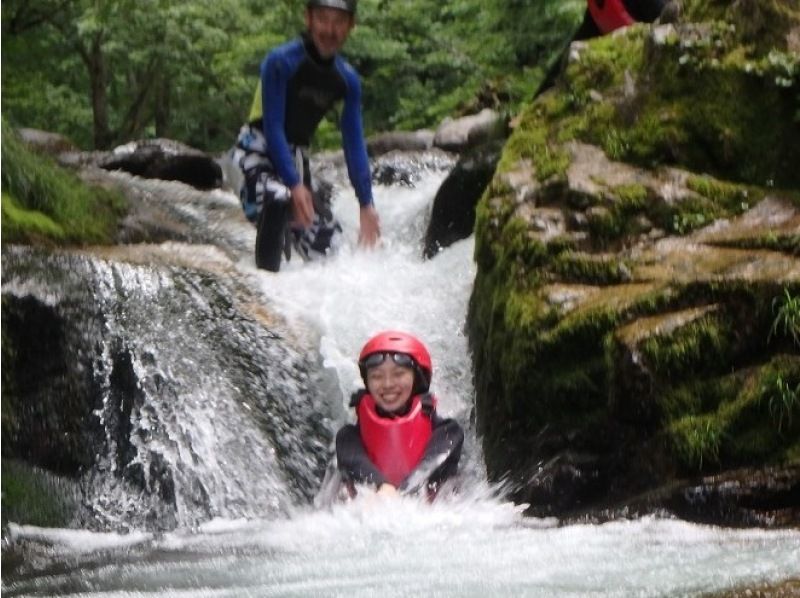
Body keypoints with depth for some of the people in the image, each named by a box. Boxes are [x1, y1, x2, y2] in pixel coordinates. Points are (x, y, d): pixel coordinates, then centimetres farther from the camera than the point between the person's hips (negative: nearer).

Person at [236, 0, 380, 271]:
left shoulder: (348, 79, -4)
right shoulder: (281, 61, -21)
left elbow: (354, 143, -1)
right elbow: (273, 127, -24)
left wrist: (366, 204, -5)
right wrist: (294, 185, -31)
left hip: (296, 154, 6)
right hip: (261, 147, -6)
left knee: (324, 239, 1)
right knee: (278, 199, -36)